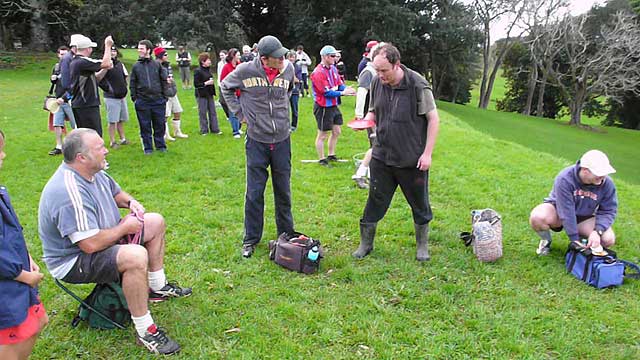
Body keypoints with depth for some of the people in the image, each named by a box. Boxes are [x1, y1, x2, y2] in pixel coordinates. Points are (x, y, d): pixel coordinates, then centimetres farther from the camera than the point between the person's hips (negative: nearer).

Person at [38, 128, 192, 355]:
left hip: (97, 240, 11)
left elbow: (115, 191, 19)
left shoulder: (92, 171, -2)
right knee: (136, 256, -37)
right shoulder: (70, 193, -33)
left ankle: (157, 287, 21)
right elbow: (91, 244, -36)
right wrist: (126, 227, -21)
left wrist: (131, 202, -3)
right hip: (74, 261, -11)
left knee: (156, 222, 12)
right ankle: (144, 331, -23)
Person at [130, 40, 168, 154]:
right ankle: (147, 147, 15)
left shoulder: (157, 65, 5)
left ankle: (160, 145, 20)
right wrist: (134, 97, 0)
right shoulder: (136, 66, 6)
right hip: (142, 102, 0)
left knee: (160, 124, 6)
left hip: (158, 100, 0)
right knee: (145, 126, 5)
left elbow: (164, 81, 7)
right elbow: (132, 83, 8)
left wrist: (164, 96, 3)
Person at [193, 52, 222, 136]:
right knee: (203, 113, 1)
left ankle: (215, 129, 14)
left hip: (209, 94, 7)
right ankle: (204, 130, 10)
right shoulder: (198, 71, -12)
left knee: (212, 112, 8)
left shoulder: (208, 69, 11)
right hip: (201, 95, -7)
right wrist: (206, 83, -18)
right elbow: (196, 84, -16)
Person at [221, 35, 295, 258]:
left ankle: (286, 234, 29)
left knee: (283, 191, 13)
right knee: (254, 193, 3)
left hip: (282, 140, 3)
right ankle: (251, 238, 19)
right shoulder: (245, 70, -10)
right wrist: (239, 112, 2)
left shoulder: (288, 70, -1)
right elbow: (226, 87, 9)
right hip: (257, 141, -2)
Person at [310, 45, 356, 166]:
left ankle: (331, 155, 35)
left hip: (334, 106, 9)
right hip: (323, 107, -9)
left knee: (336, 131, 17)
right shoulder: (318, 72, -20)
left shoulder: (333, 68, 7)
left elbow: (340, 84, 8)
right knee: (323, 135, 4)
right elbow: (327, 92, -22)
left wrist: (347, 89, -13)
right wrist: (342, 93, -20)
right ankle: (321, 159, 19)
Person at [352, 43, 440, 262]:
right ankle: (365, 244, 25)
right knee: (375, 202, 10)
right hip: (381, 156, 4)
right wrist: (366, 119, -10)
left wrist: (427, 153, -12)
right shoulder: (376, 83, 0)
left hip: (412, 159, -3)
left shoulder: (417, 84, -14)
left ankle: (422, 246, 31)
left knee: (419, 204, 12)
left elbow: (433, 119, -9)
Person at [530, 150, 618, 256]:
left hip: (584, 217, 4)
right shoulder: (564, 179, -30)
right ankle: (546, 241, -1)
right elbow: (566, 213, -30)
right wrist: (574, 240, -29)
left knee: (608, 239, -21)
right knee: (537, 217, -36)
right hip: (558, 210, -3)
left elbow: (608, 211, -11)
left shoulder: (607, 183, -17)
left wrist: (597, 231, -29)